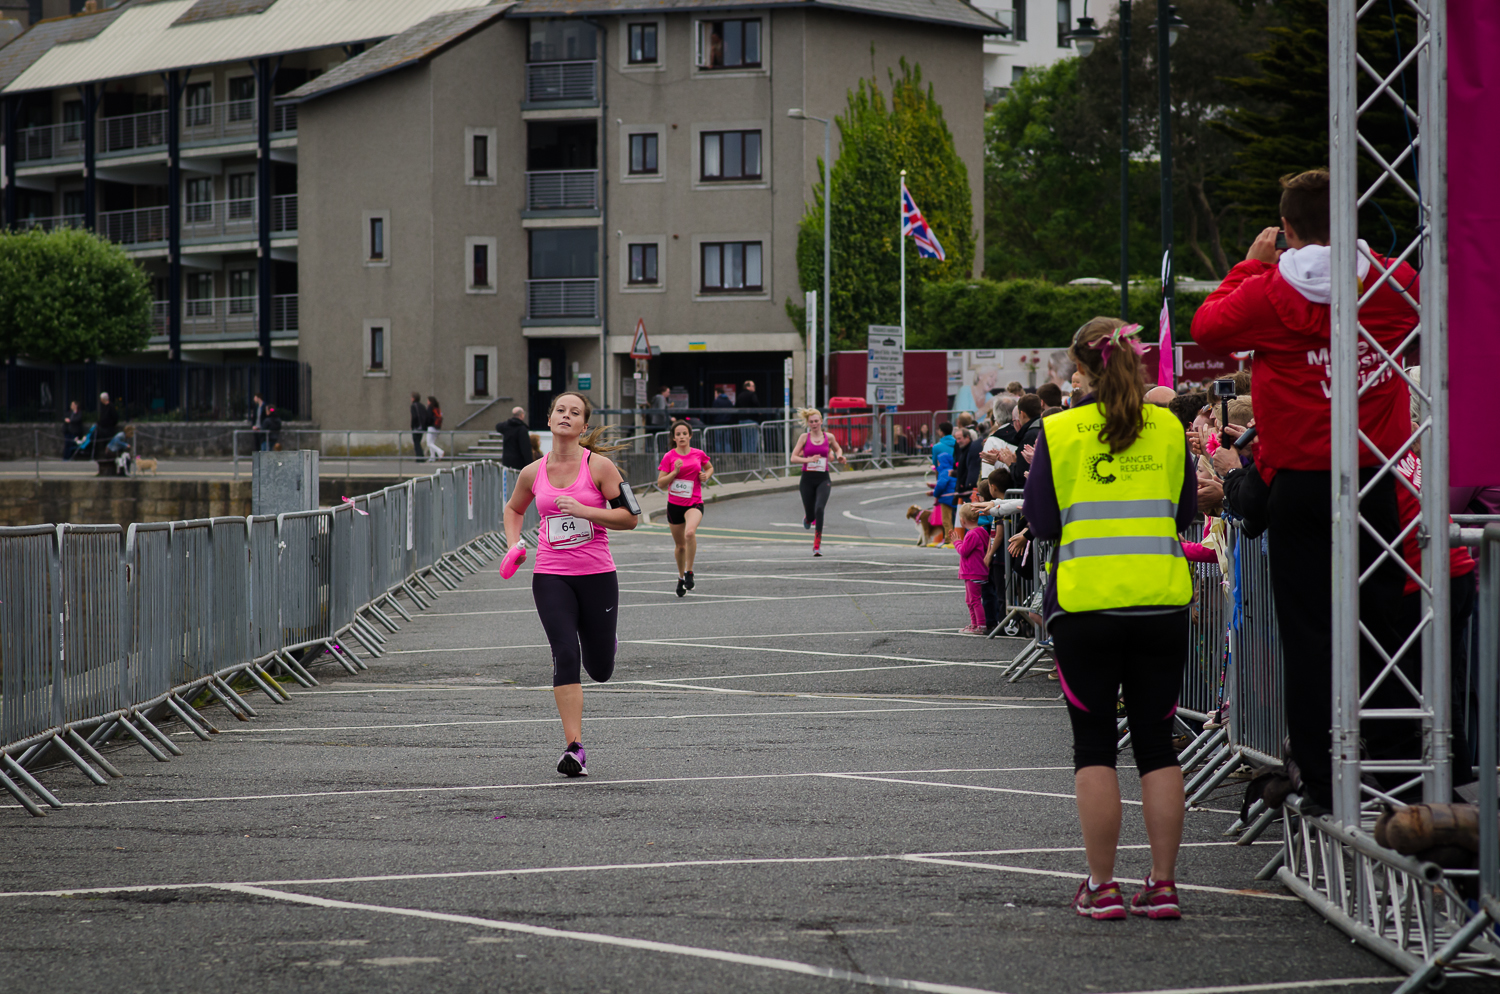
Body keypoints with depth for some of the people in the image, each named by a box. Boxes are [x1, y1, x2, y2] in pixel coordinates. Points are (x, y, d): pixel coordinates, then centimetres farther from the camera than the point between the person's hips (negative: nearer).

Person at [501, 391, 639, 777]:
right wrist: (514, 545, 7)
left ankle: (604, 642, 49)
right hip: (550, 576, 1)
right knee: (566, 656, -16)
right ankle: (575, 748, -14)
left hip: (597, 575, -1)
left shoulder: (599, 466, -6)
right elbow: (514, 509, 24)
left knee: (600, 670, 9)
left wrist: (584, 510, -18)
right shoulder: (533, 473, 4)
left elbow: (629, 516, -7)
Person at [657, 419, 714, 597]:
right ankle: (681, 577, 36)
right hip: (674, 504, 1)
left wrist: (706, 475, 0)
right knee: (680, 545, 12)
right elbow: (660, 483, -4)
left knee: (690, 532, -31)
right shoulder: (669, 457, -2)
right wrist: (675, 472, -18)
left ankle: (689, 572, -17)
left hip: (694, 503, -1)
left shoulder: (699, 454, 2)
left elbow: (710, 468, 22)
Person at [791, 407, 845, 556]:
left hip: (823, 479, 0)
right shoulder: (804, 437, 1)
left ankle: (817, 545, -18)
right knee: (810, 515, 5)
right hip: (807, 479, 0)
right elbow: (794, 458, -4)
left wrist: (839, 456, 3)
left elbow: (838, 449, 25)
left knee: (819, 509, -22)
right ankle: (808, 518, 47)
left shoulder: (829, 437, 5)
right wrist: (808, 460, -20)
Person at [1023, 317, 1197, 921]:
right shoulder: (1168, 429, 4)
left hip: (1085, 603, -2)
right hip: (1161, 599, 2)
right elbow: (1184, 514, 13)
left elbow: (1041, 522, -2)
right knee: (1157, 742, 8)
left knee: (1094, 745, 4)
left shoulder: (1060, 432, -4)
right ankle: (1163, 884, 6)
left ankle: (1102, 887, 2)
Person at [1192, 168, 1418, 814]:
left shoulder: (1271, 293, -9)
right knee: (1381, 622, 9)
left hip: (1300, 485, -2)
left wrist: (1252, 264, 16)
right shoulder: (1394, 283, -1)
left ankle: (1322, 784, 2)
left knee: (1309, 633, 2)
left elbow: (1207, 327, 8)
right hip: (1376, 482, 2)